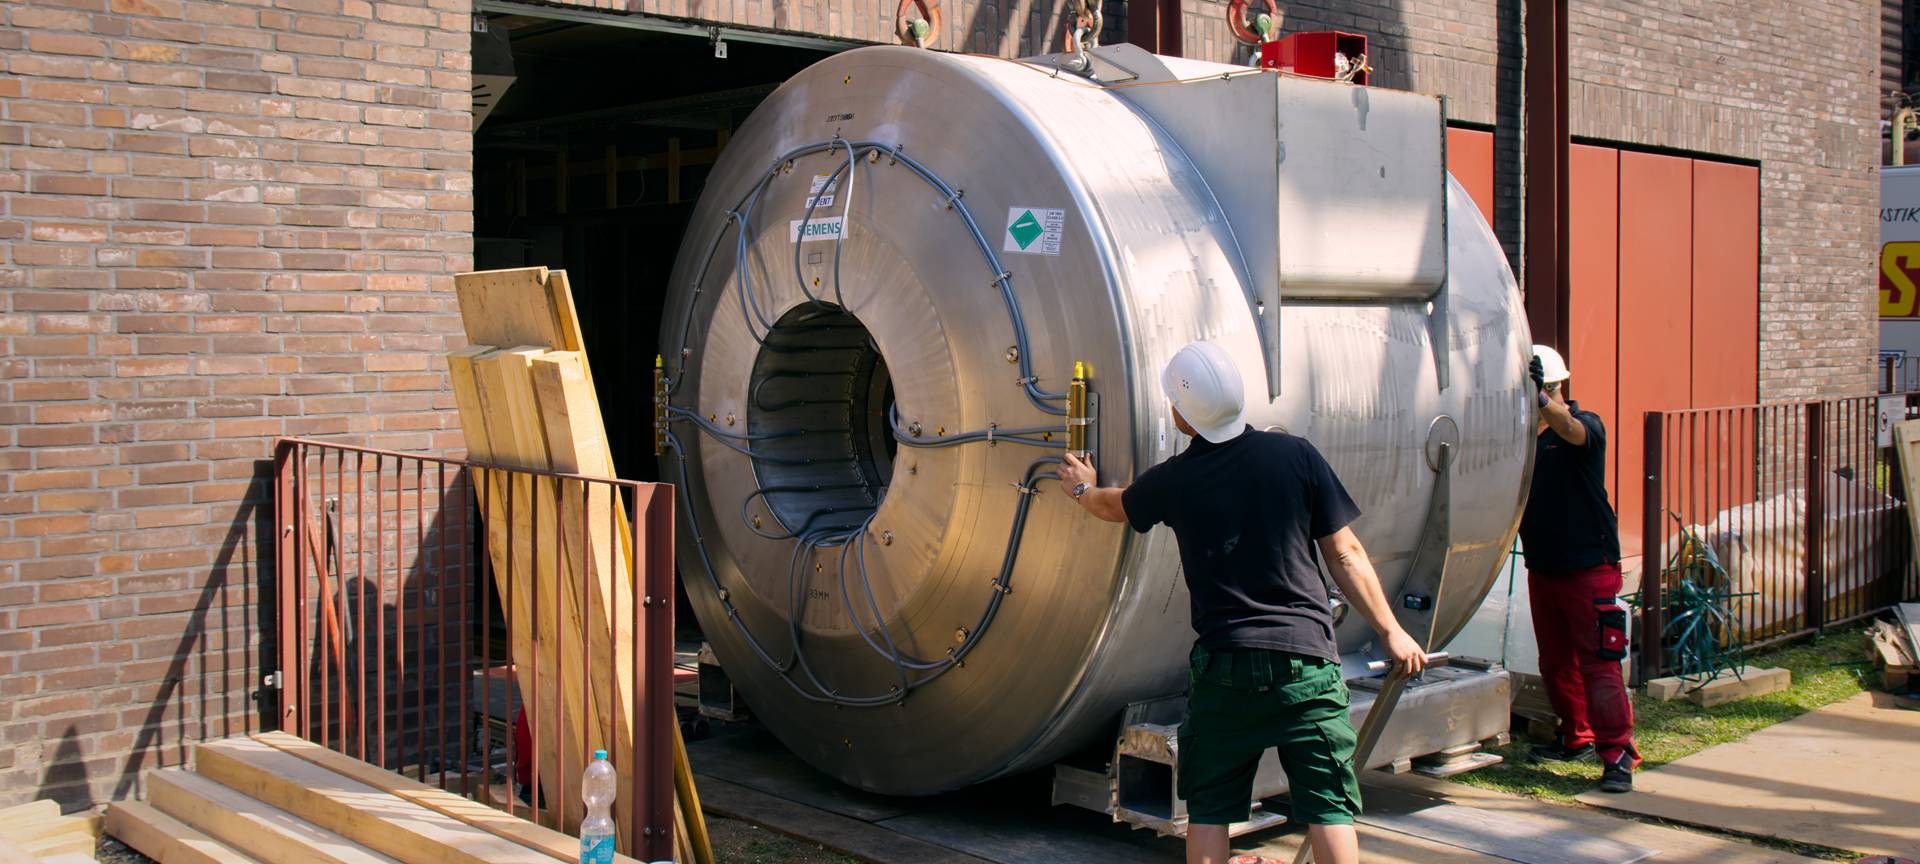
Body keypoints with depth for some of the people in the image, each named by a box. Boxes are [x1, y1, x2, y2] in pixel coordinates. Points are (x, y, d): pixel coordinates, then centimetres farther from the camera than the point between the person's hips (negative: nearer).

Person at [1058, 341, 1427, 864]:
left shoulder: (1172, 480, 0)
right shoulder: (1295, 455, -3)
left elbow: (1115, 507, 23)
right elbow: (1345, 554, -1)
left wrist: (1083, 488, 45)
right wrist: (1390, 630, 8)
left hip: (1222, 664, 1)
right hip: (1305, 658, 0)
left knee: (1209, 807, 12)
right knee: (1329, 804, 4)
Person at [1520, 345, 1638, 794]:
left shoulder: (1587, 425, -7)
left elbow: (1570, 430, -33)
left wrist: (1539, 398, -50)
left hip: (1589, 567, -6)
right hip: (1542, 567, 6)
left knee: (1598, 662, -10)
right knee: (1555, 661, 13)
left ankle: (1617, 752, -7)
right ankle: (1577, 738, 28)